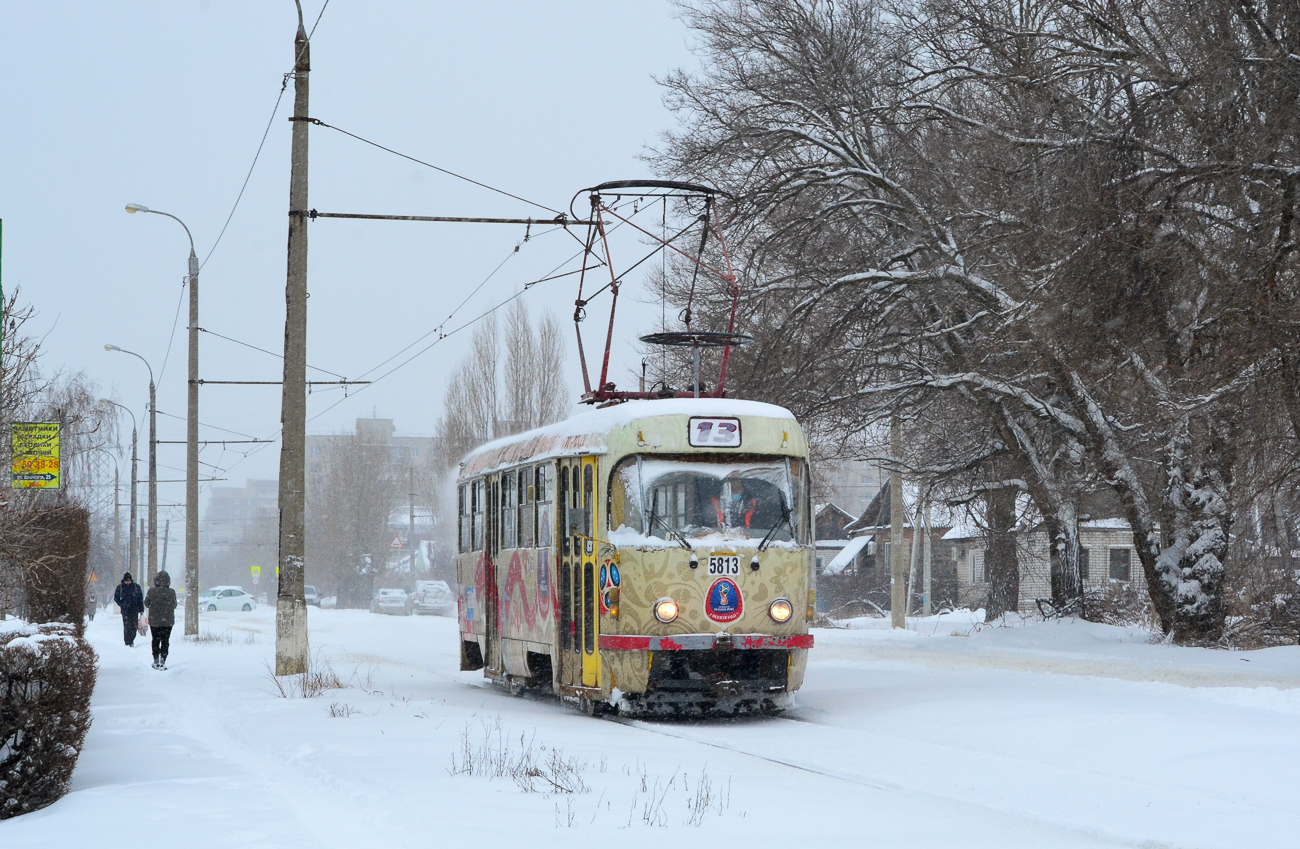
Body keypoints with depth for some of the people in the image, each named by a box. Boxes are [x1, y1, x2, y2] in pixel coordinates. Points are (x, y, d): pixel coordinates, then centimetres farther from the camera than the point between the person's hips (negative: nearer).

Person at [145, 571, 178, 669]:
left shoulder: (152, 591, -13)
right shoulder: (171, 592, -11)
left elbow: (146, 604, -1)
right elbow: (174, 605, 3)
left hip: (154, 620, 0)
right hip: (168, 621, 0)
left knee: (156, 640, 14)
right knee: (165, 641, 8)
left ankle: (156, 661, 16)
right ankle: (163, 661, 3)